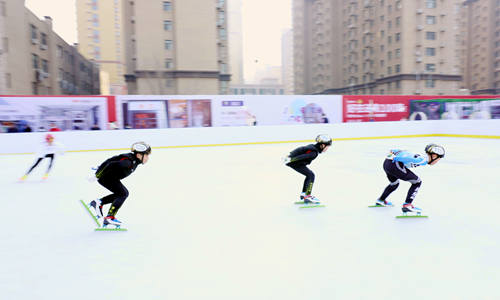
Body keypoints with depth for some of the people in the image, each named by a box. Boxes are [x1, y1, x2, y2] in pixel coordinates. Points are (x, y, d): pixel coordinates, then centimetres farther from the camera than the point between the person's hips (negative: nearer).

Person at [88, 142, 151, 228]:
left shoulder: (134, 160, 3)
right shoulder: (128, 161, -28)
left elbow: (116, 158, 15)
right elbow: (112, 165, -32)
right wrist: (97, 176, -25)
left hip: (111, 176, 10)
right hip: (105, 176, -10)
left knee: (123, 193, 12)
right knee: (123, 194, -13)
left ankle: (98, 203, 14)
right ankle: (109, 218, -11)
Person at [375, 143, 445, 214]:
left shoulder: (420, 157, 21)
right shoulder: (423, 160, -7)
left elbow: (403, 152, 29)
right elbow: (410, 159, -23)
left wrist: (393, 151, 38)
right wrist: (395, 158, -23)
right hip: (394, 164, -10)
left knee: (394, 183, 35)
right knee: (417, 182, 1)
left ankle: (381, 200, 52)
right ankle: (407, 205, -5)